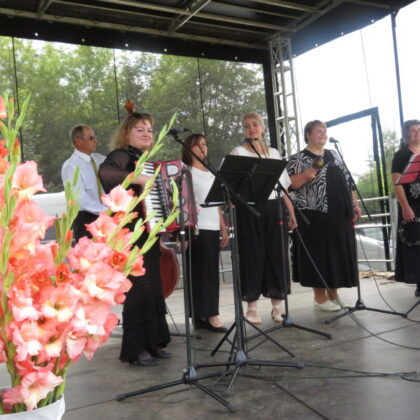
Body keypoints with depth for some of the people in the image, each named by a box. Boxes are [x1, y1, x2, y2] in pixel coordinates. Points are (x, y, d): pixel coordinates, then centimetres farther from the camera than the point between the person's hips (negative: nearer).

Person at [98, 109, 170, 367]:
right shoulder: (122, 156, -7)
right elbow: (105, 172, -30)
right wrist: (138, 178, -31)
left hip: (149, 231, 9)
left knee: (153, 287, 11)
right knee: (138, 288, -8)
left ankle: (152, 342, 21)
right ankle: (135, 349, 2)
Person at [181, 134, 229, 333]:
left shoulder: (211, 174, 19)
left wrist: (224, 227, 15)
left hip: (213, 227, 7)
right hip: (198, 228, -7)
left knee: (211, 271, 7)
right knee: (202, 271, -6)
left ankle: (203, 315, 14)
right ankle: (210, 315, -3)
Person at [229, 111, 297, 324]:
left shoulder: (274, 153, 16)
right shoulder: (238, 152, 5)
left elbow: (283, 185, 15)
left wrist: (291, 212, 10)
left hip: (274, 207, 4)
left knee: (277, 254, 3)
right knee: (253, 255, -1)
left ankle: (277, 306, 13)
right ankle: (251, 307, 9)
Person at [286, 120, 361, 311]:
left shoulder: (334, 155, 17)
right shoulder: (298, 158, -2)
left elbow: (347, 180, 19)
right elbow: (289, 184, -9)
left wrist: (354, 204, 13)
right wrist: (306, 175, -24)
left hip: (339, 212, 6)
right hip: (315, 215, -6)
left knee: (339, 252, 8)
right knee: (318, 253, -2)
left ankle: (333, 292, 22)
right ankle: (320, 297, 9)